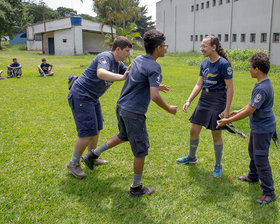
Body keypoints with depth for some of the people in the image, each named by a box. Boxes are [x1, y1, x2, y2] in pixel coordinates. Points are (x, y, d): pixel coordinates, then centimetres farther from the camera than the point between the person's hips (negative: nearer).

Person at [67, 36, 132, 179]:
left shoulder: (119, 64, 9)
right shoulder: (105, 57, -20)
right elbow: (101, 73, -40)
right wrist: (121, 77, -52)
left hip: (92, 97, 10)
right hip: (81, 95, -10)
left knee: (97, 128, 16)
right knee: (88, 132, -11)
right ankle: (73, 164, 7)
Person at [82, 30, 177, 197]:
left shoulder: (138, 60, 9)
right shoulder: (154, 67, -17)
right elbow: (154, 96, -25)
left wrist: (157, 86, 29)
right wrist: (169, 109, -9)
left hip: (121, 106, 9)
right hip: (134, 112, -9)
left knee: (124, 136, 31)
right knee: (141, 149, 5)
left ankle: (93, 154, 32)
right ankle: (136, 187, 18)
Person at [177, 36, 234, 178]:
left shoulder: (224, 64, -14)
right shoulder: (204, 63, 7)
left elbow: (230, 88, -14)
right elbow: (199, 84, 11)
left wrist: (227, 109, -16)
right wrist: (189, 101, 2)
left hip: (218, 103, -7)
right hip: (204, 101, 7)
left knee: (216, 135, 4)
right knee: (194, 131, 13)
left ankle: (218, 166, 23)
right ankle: (191, 157, 37)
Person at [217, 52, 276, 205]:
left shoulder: (262, 88, -30)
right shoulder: (263, 83, 3)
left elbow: (249, 111, -28)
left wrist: (227, 121, -22)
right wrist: (239, 111, 18)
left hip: (263, 129, -11)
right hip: (257, 127, 11)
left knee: (261, 160, -3)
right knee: (253, 152, 27)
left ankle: (269, 193, 10)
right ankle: (253, 176, 49)